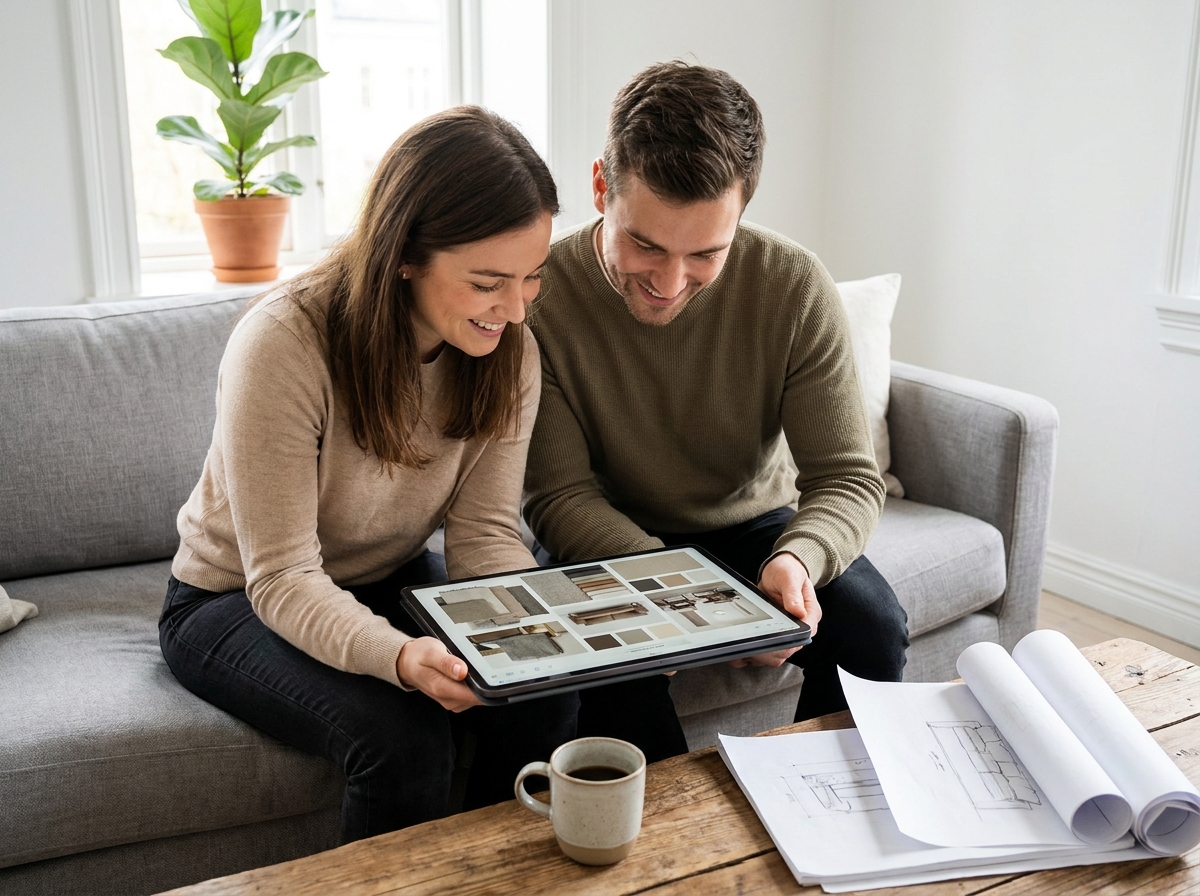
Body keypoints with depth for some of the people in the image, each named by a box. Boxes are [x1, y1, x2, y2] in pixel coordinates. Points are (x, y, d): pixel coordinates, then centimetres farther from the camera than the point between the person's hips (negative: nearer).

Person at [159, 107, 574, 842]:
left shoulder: (508, 349, -12)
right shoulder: (283, 345, -29)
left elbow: (485, 532, -12)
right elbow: (282, 580, -29)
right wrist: (398, 656, -48)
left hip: (392, 585, 5)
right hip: (236, 601, -4)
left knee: (545, 700, -21)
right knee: (403, 737, -31)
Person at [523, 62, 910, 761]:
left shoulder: (796, 288, -18)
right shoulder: (541, 297, -22)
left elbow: (848, 477, -15)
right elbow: (560, 494, -20)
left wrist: (798, 557, -39)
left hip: (753, 524, 2)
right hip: (615, 540, -1)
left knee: (873, 625, -22)